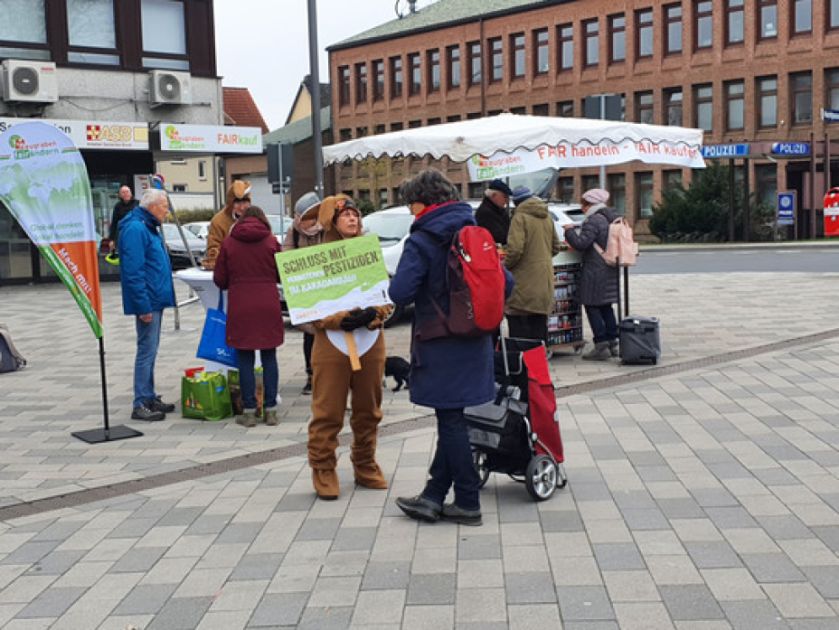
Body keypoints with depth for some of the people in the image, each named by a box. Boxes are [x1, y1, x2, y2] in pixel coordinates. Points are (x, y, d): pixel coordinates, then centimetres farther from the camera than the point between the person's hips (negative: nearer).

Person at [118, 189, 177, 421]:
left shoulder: (149, 227, 15)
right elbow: (133, 271, -23)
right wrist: (143, 306, -24)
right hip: (147, 302, -10)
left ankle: (149, 398, 23)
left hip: (155, 300, 10)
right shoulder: (135, 229, -17)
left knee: (150, 350, 15)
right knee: (147, 351, -7)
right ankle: (141, 405, -2)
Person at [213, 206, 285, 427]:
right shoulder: (271, 241, 0)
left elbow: (219, 279, 5)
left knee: (245, 360, 5)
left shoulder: (228, 243, 1)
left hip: (240, 307, 0)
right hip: (268, 305, 1)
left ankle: (249, 411, 6)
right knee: (269, 358, 8)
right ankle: (270, 410, 9)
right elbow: (281, 274, 6)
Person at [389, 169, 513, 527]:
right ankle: (433, 497, 22)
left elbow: (400, 294, -21)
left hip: (441, 346, -7)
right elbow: (506, 283, 7)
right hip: (473, 344, 7)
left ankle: (468, 503, 10)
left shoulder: (421, 241, -14)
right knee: (451, 418, 13)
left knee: (451, 421, 2)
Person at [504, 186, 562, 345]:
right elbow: (556, 247, 18)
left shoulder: (520, 217, -13)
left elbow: (515, 249, -21)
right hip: (544, 279, 8)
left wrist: (505, 265, -5)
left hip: (525, 279, -7)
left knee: (517, 321, -3)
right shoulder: (547, 217, 11)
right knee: (539, 321, 15)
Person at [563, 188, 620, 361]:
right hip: (611, 271, 9)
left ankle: (601, 347, -5)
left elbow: (581, 243, -21)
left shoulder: (594, 221, -16)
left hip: (595, 272, -9)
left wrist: (569, 230, -5)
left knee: (592, 307, -3)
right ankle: (613, 343, 18)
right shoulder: (613, 218, 14)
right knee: (606, 307, 16)